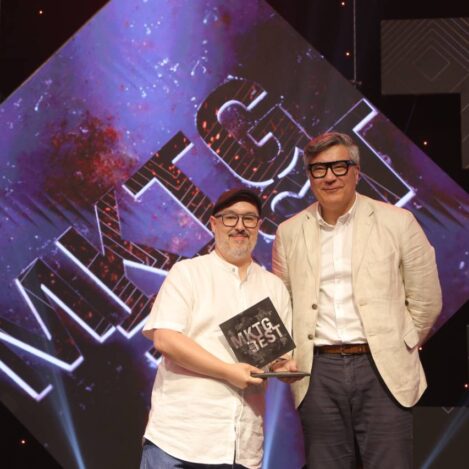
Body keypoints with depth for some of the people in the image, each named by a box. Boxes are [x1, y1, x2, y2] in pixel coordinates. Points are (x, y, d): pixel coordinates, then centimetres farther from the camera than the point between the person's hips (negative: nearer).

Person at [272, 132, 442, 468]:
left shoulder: (397, 222, 1)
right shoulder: (289, 232, 8)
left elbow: (425, 300, 5)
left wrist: (400, 349, 7)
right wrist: (286, 357, 5)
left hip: (381, 369, -2)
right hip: (318, 373, 2)